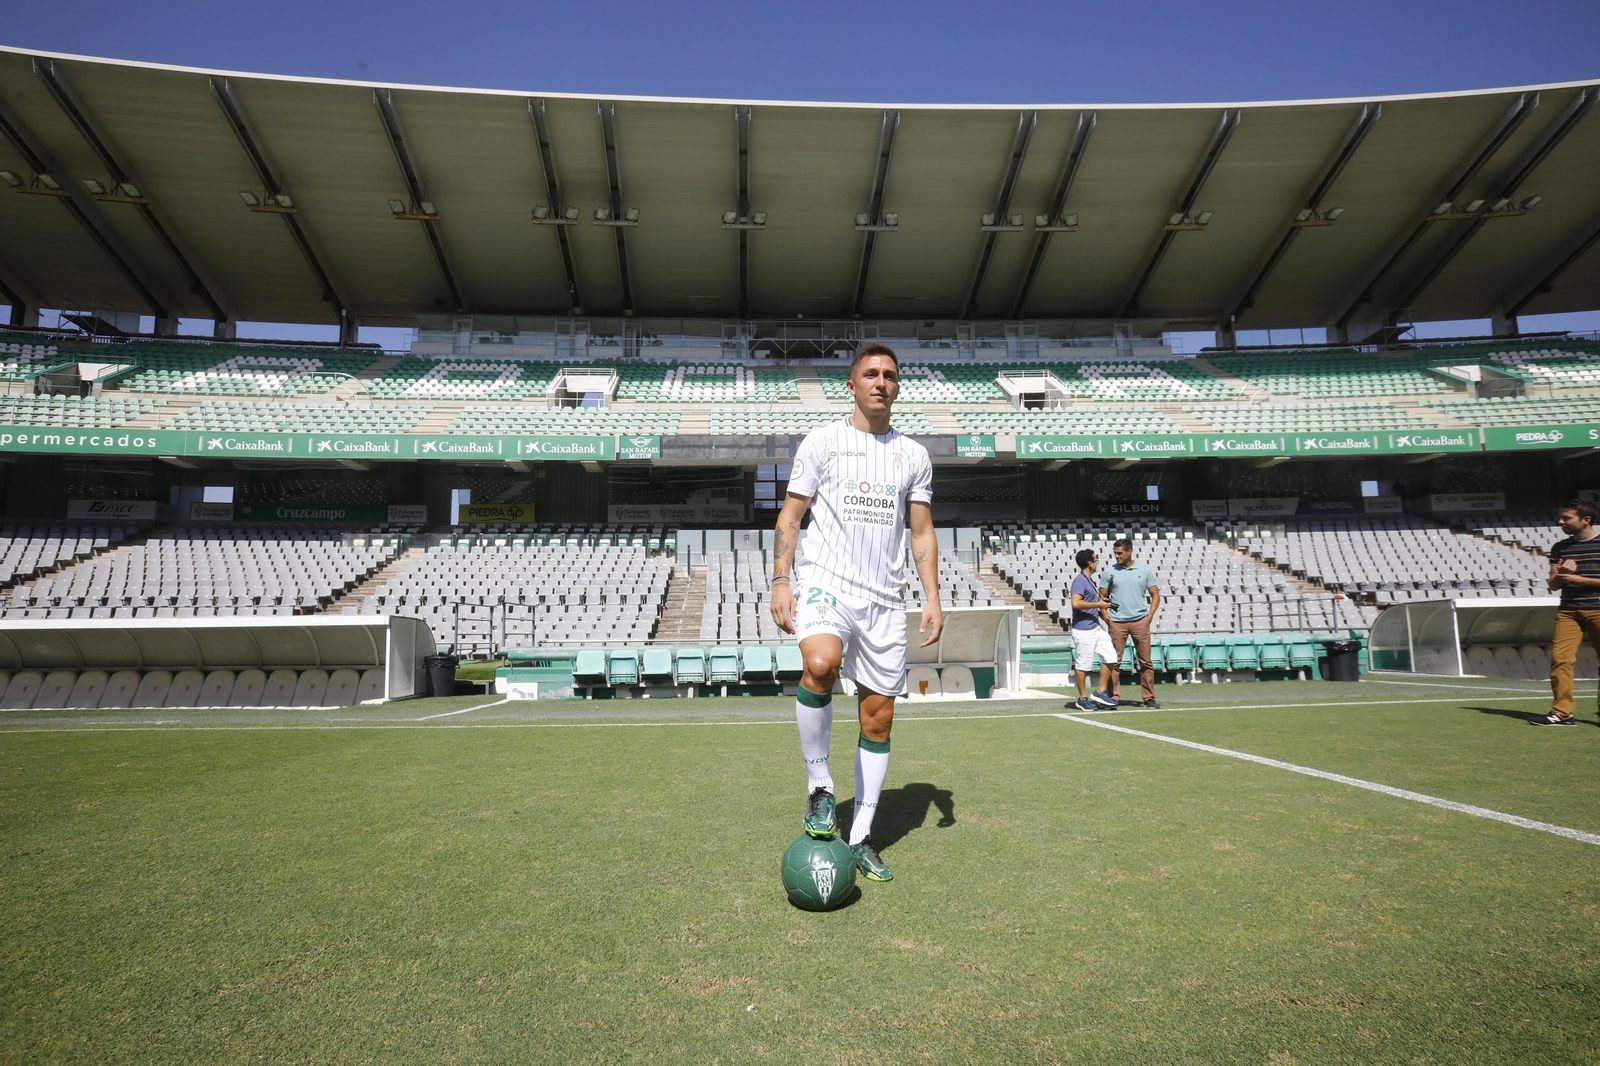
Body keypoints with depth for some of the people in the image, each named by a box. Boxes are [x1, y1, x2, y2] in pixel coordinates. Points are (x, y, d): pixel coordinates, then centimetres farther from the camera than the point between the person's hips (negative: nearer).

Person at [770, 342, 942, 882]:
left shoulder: (913, 454, 14)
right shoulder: (822, 441, 5)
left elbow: (922, 532, 16)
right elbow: (790, 515, 4)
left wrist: (933, 598, 5)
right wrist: (781, 582, -8)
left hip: (885, 597, 4)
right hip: (824, 580, -3)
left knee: (879, 715, 4)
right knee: (820, 663, -34)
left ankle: (860, 837, 17)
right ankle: (818, 784, -12)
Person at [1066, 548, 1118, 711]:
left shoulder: (1089, 580, 16)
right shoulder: (1080, 581, -14)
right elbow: (1076, 603, -26)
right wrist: (1099, 604, -18)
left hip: (1097, 627, 10)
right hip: (1083, 630, -10)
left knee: (1111, 656, 8)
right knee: (1083, 664, -1)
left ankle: (1101, 692, 16)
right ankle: (1082, 699, 9)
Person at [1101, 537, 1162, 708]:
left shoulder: (1144, 571, 5)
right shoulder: (1110, 572, 4)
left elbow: (1155, 595, 9)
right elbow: (1102, 597, 9)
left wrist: (1149, 617, -1)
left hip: (1140, 621, 0)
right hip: (1117, 622, 0)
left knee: (1146, 661, 3)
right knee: (1115, 661, -1)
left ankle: (1149, 698, 11)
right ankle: (1114, 697, 5)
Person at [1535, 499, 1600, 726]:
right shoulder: (1560, 548, 10)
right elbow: (1553, 585, 8)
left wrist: (1579, 579, -13)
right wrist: (1561, 574, -13)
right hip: (1568, 611, 3)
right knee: (1559, 658, -7)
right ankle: (1562, 712, -4)